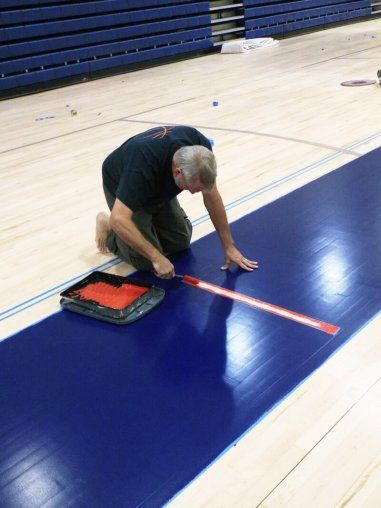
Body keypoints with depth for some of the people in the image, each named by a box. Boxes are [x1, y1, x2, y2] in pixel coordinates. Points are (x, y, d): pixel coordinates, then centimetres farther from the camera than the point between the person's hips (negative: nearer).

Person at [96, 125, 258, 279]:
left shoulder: (200, 149, -28)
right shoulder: (145, 165, -45)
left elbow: (212, 198, -16)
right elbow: (118, 219, -47)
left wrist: (229, 247, -14)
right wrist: (156, 257, -44)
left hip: (158, 187, 5)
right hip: (121, 187, -5)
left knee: (180, 241, 2)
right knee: (147, 261, -12)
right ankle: (107, 227, 11)